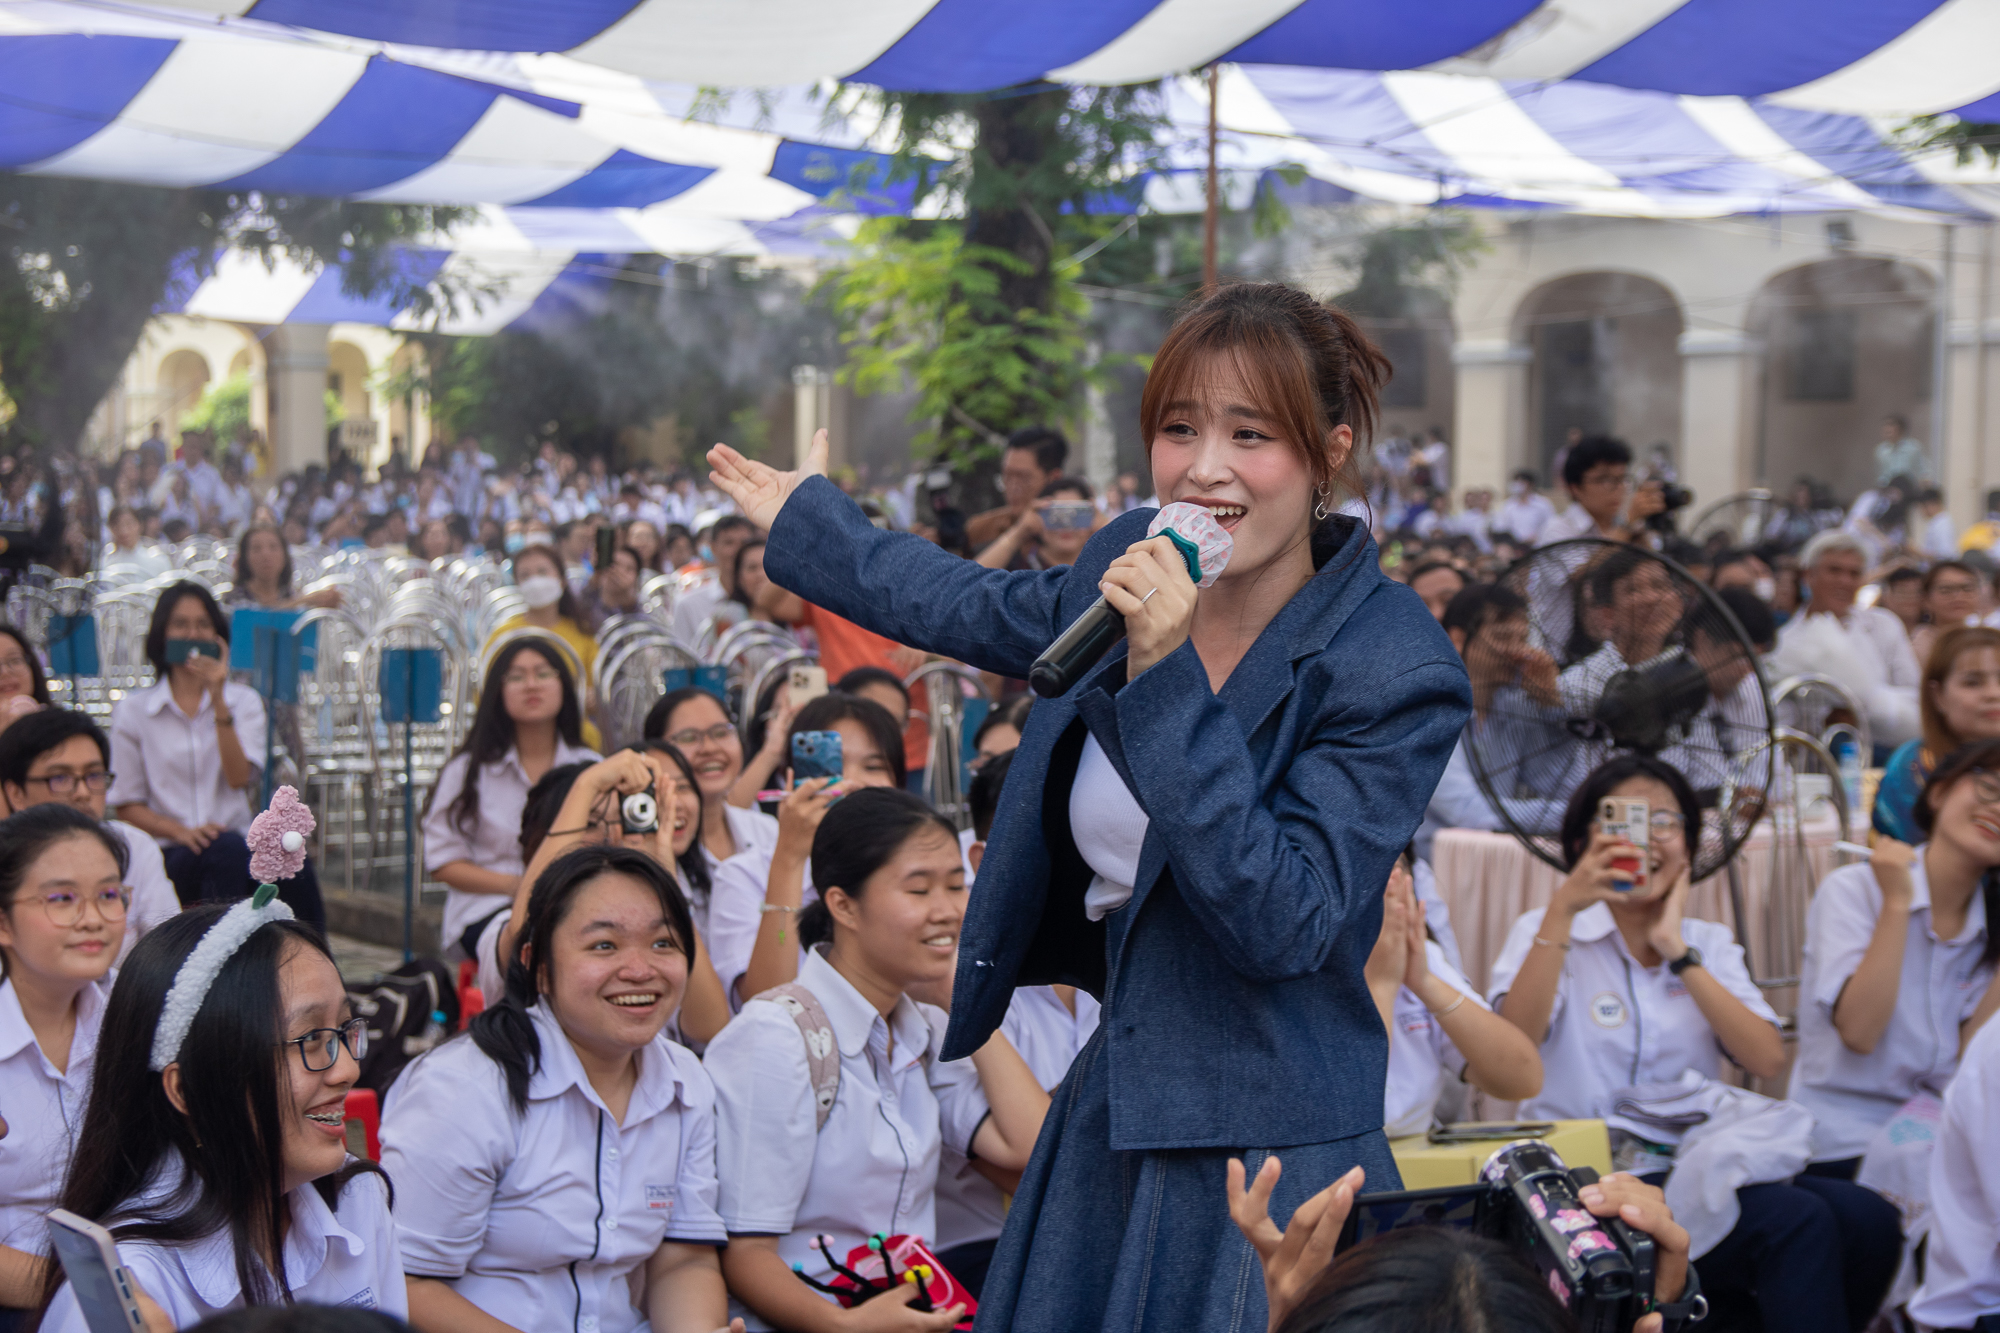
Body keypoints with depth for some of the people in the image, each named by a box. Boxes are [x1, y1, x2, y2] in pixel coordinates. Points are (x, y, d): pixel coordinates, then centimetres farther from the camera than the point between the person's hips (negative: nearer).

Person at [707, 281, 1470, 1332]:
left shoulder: (1395, 670, -18)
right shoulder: (1133, 562, 0)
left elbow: (1281, 922, -26)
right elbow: (985, 609, 23)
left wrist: (1167, 677, -29)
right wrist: (805, 519, 37)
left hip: (1262, 1158, -6)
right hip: (1110, 1119, 6)